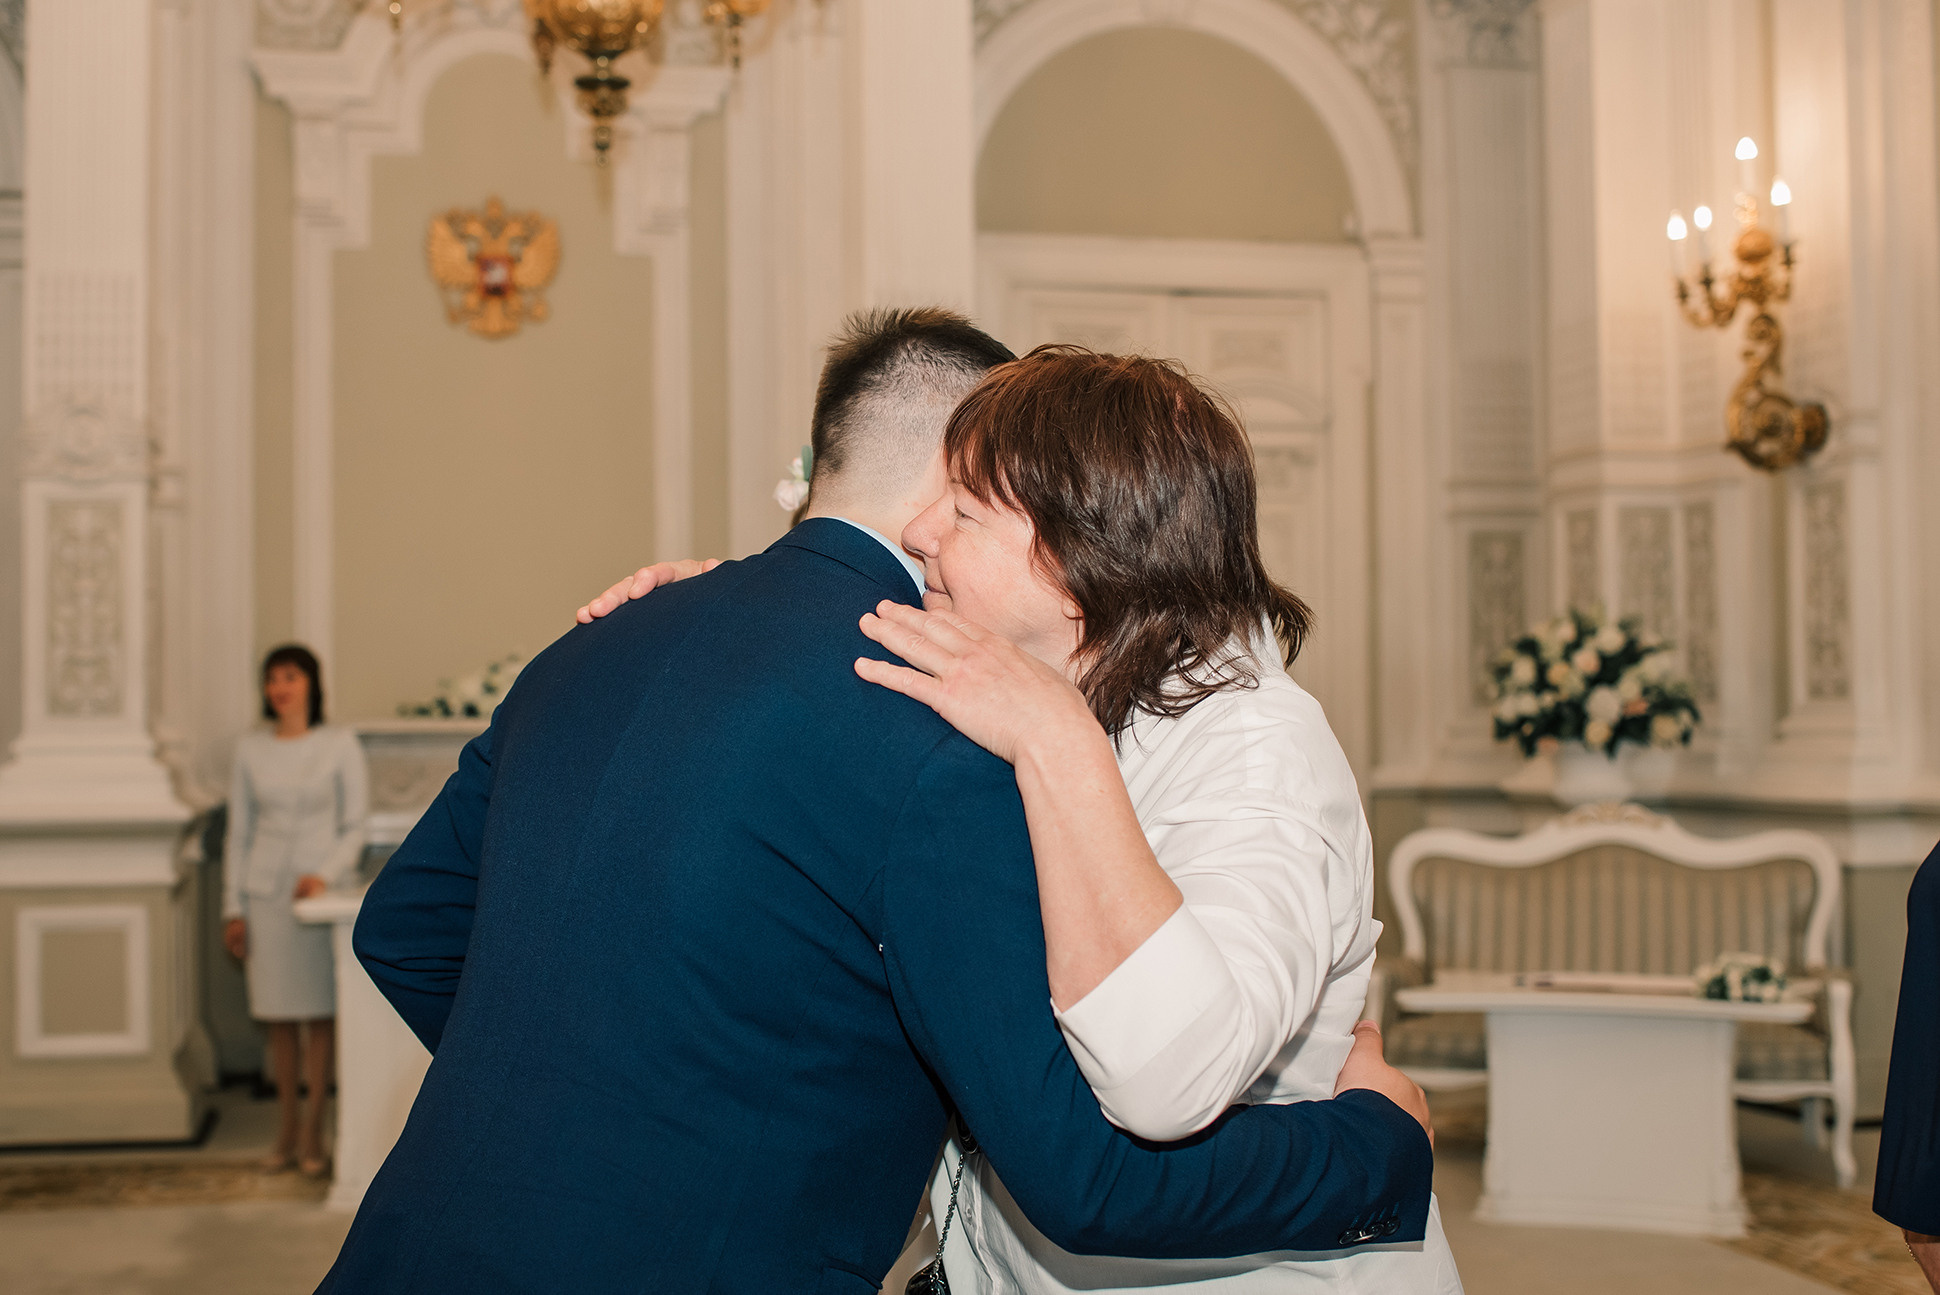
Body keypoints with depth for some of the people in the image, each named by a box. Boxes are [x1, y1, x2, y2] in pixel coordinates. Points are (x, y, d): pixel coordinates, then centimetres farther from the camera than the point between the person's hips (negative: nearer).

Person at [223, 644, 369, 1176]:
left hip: (322, 891, -2)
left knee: (320, 1009, -3)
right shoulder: (250, 750, 8)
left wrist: (326, 874, -15)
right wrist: (233, 907, 7)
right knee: (278, 1013, 4)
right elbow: (238, 833, 11)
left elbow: (356, 826, 1)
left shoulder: (341, 745, 1)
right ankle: (286, 1130, 14)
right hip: (267, 892, 2)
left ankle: (312, 1134, 3)